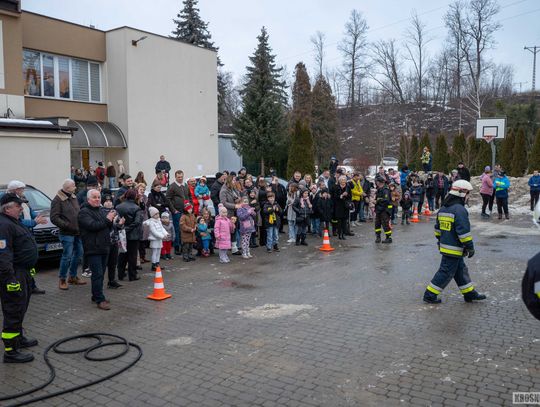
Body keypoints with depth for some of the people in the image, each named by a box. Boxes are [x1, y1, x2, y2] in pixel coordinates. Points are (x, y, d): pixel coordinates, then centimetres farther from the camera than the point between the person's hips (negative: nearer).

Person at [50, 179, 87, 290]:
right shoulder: (57, 200, -9)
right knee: (67, 256, -5)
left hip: (77, 232, 8)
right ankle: (62, 279, 10)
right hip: (67, 234, -8)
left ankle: (73, 276, 28)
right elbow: (54, 218, -14)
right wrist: (67, 225, -19)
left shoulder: (74, 198, 14)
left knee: (78, 254, 13)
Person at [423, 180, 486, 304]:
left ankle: (469, 293, 30)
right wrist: (470, 247, -14)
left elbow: (438, 228, 17)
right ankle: (430, 295, 4)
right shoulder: (460, 210, -20)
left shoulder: (443, 208, 9)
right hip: (454, 249, -10)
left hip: (444, 246, 10)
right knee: (446, 273, 0)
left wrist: (440, 240, 27)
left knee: (461, 270, 19)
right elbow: (464, 231, -22)